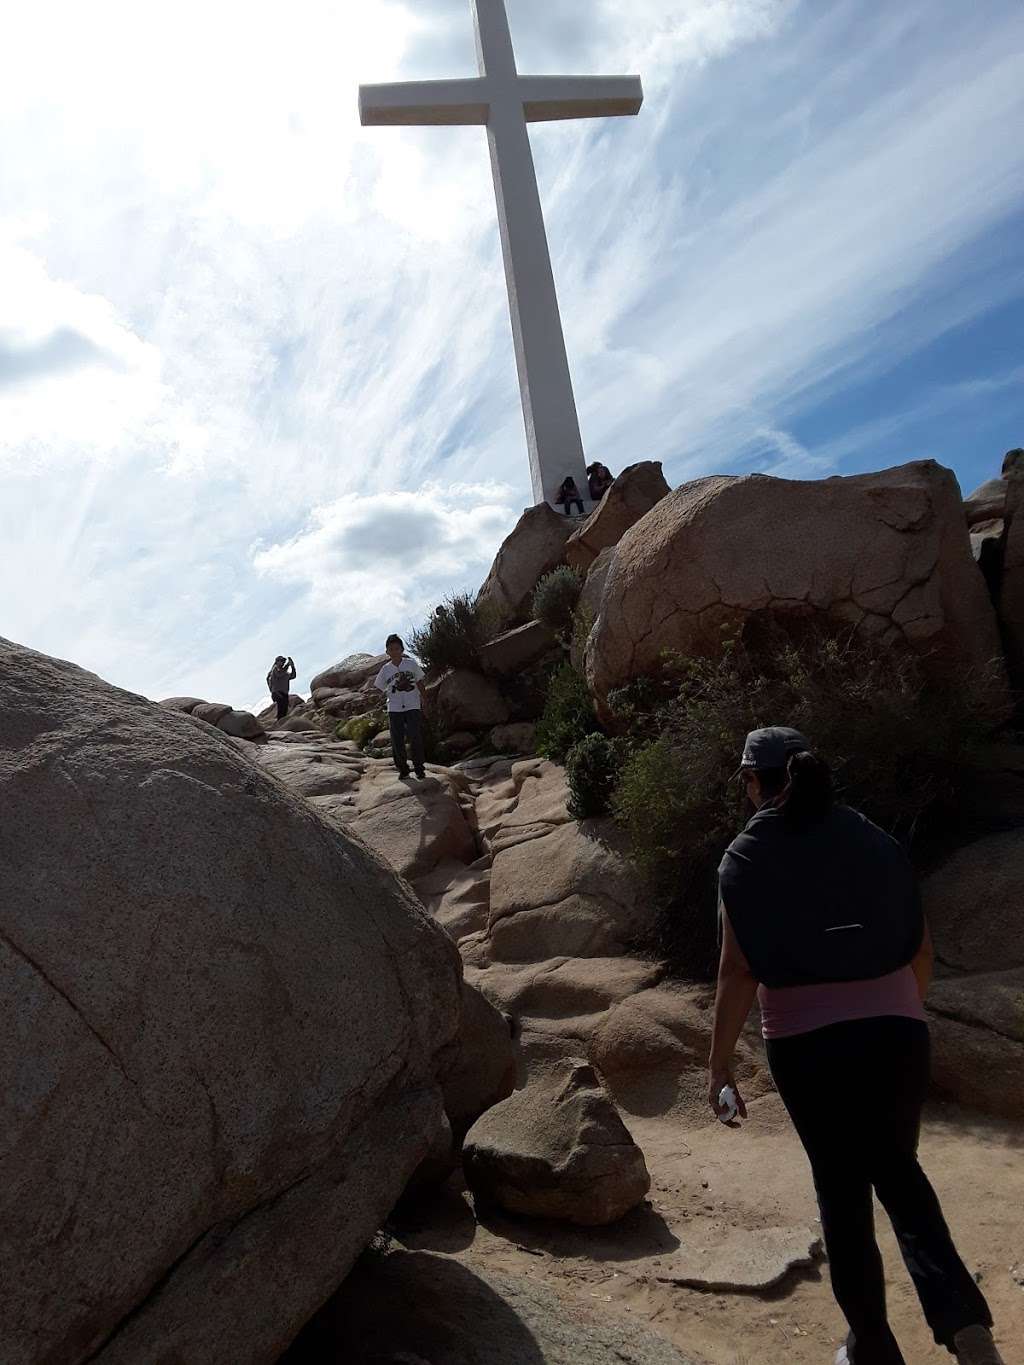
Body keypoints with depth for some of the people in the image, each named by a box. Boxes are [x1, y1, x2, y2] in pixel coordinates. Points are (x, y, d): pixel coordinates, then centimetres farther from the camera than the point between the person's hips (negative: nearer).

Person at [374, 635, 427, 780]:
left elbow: (419, 682, 8)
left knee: (415, 738, -6)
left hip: (413, 706, -1)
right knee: (397, 741, 2)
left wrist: (424, 700, 8)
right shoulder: (385, 669, 2)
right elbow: (380, 689, 12)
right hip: (394, 709, 1)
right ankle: (403, 769, 14)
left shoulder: (411, 663, 0)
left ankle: (419, 768, 5)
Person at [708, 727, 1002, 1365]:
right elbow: (922, 949, 8)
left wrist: (720, 1064, -2)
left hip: (806, 1043, -3)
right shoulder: (875, 840, 5)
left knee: (842, 1187, 15)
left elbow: (739, 971, -9)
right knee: (897, 1168, 23)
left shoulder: (747, 856, -4)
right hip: (896, 1032, 3)